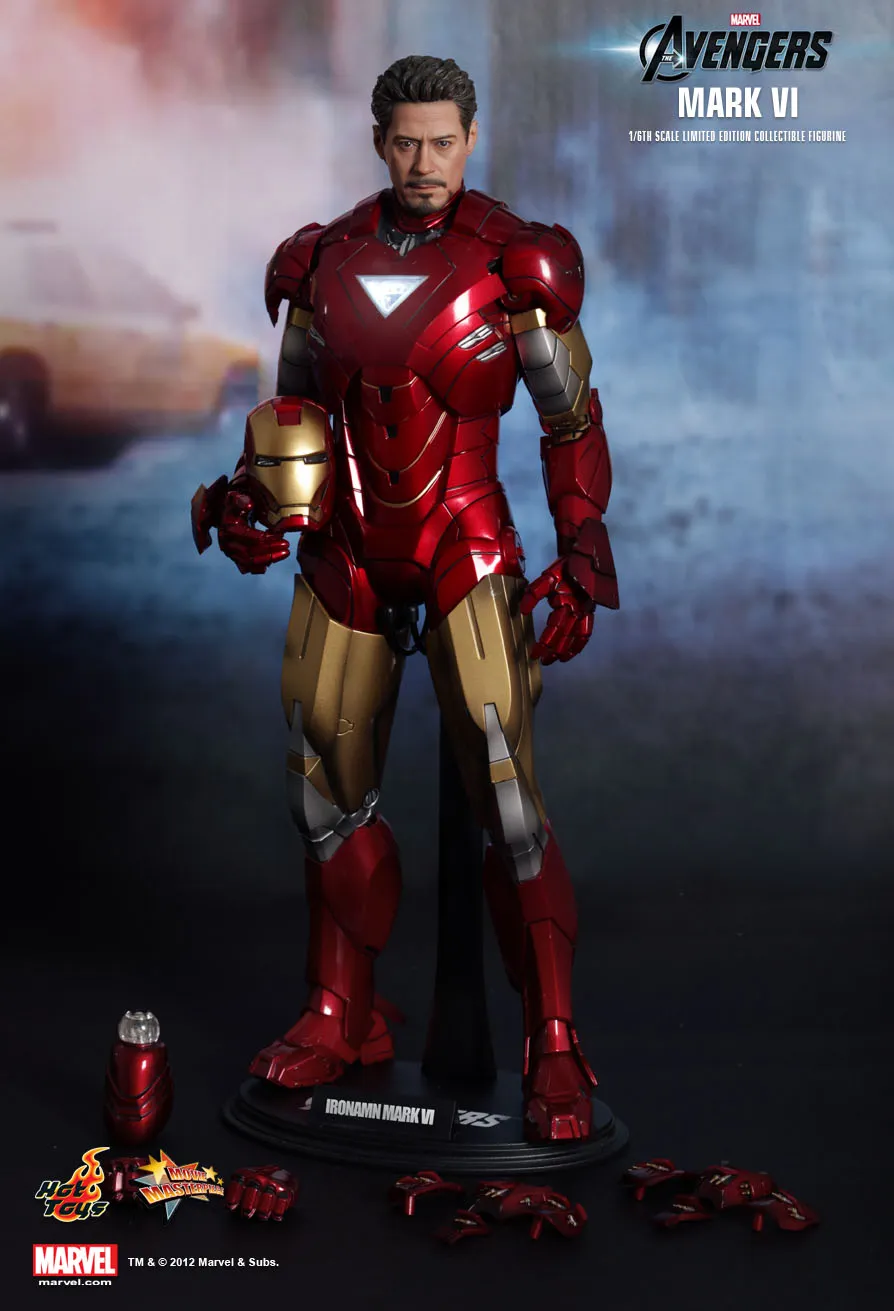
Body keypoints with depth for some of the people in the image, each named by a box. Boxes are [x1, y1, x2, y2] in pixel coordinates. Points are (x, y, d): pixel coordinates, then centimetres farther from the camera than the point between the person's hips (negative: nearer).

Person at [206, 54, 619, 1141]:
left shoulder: (513, 265, -7)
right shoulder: (325, 262, 4)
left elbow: (572, 423, -3)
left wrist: (583, 553, -10)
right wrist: (254, 492, -3)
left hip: (467, 550, -4)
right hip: (347, 552, 5)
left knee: (504, 785, -13)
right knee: (328, 785, 10)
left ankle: (554, 1047, 0)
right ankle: (343, 1018, 27)